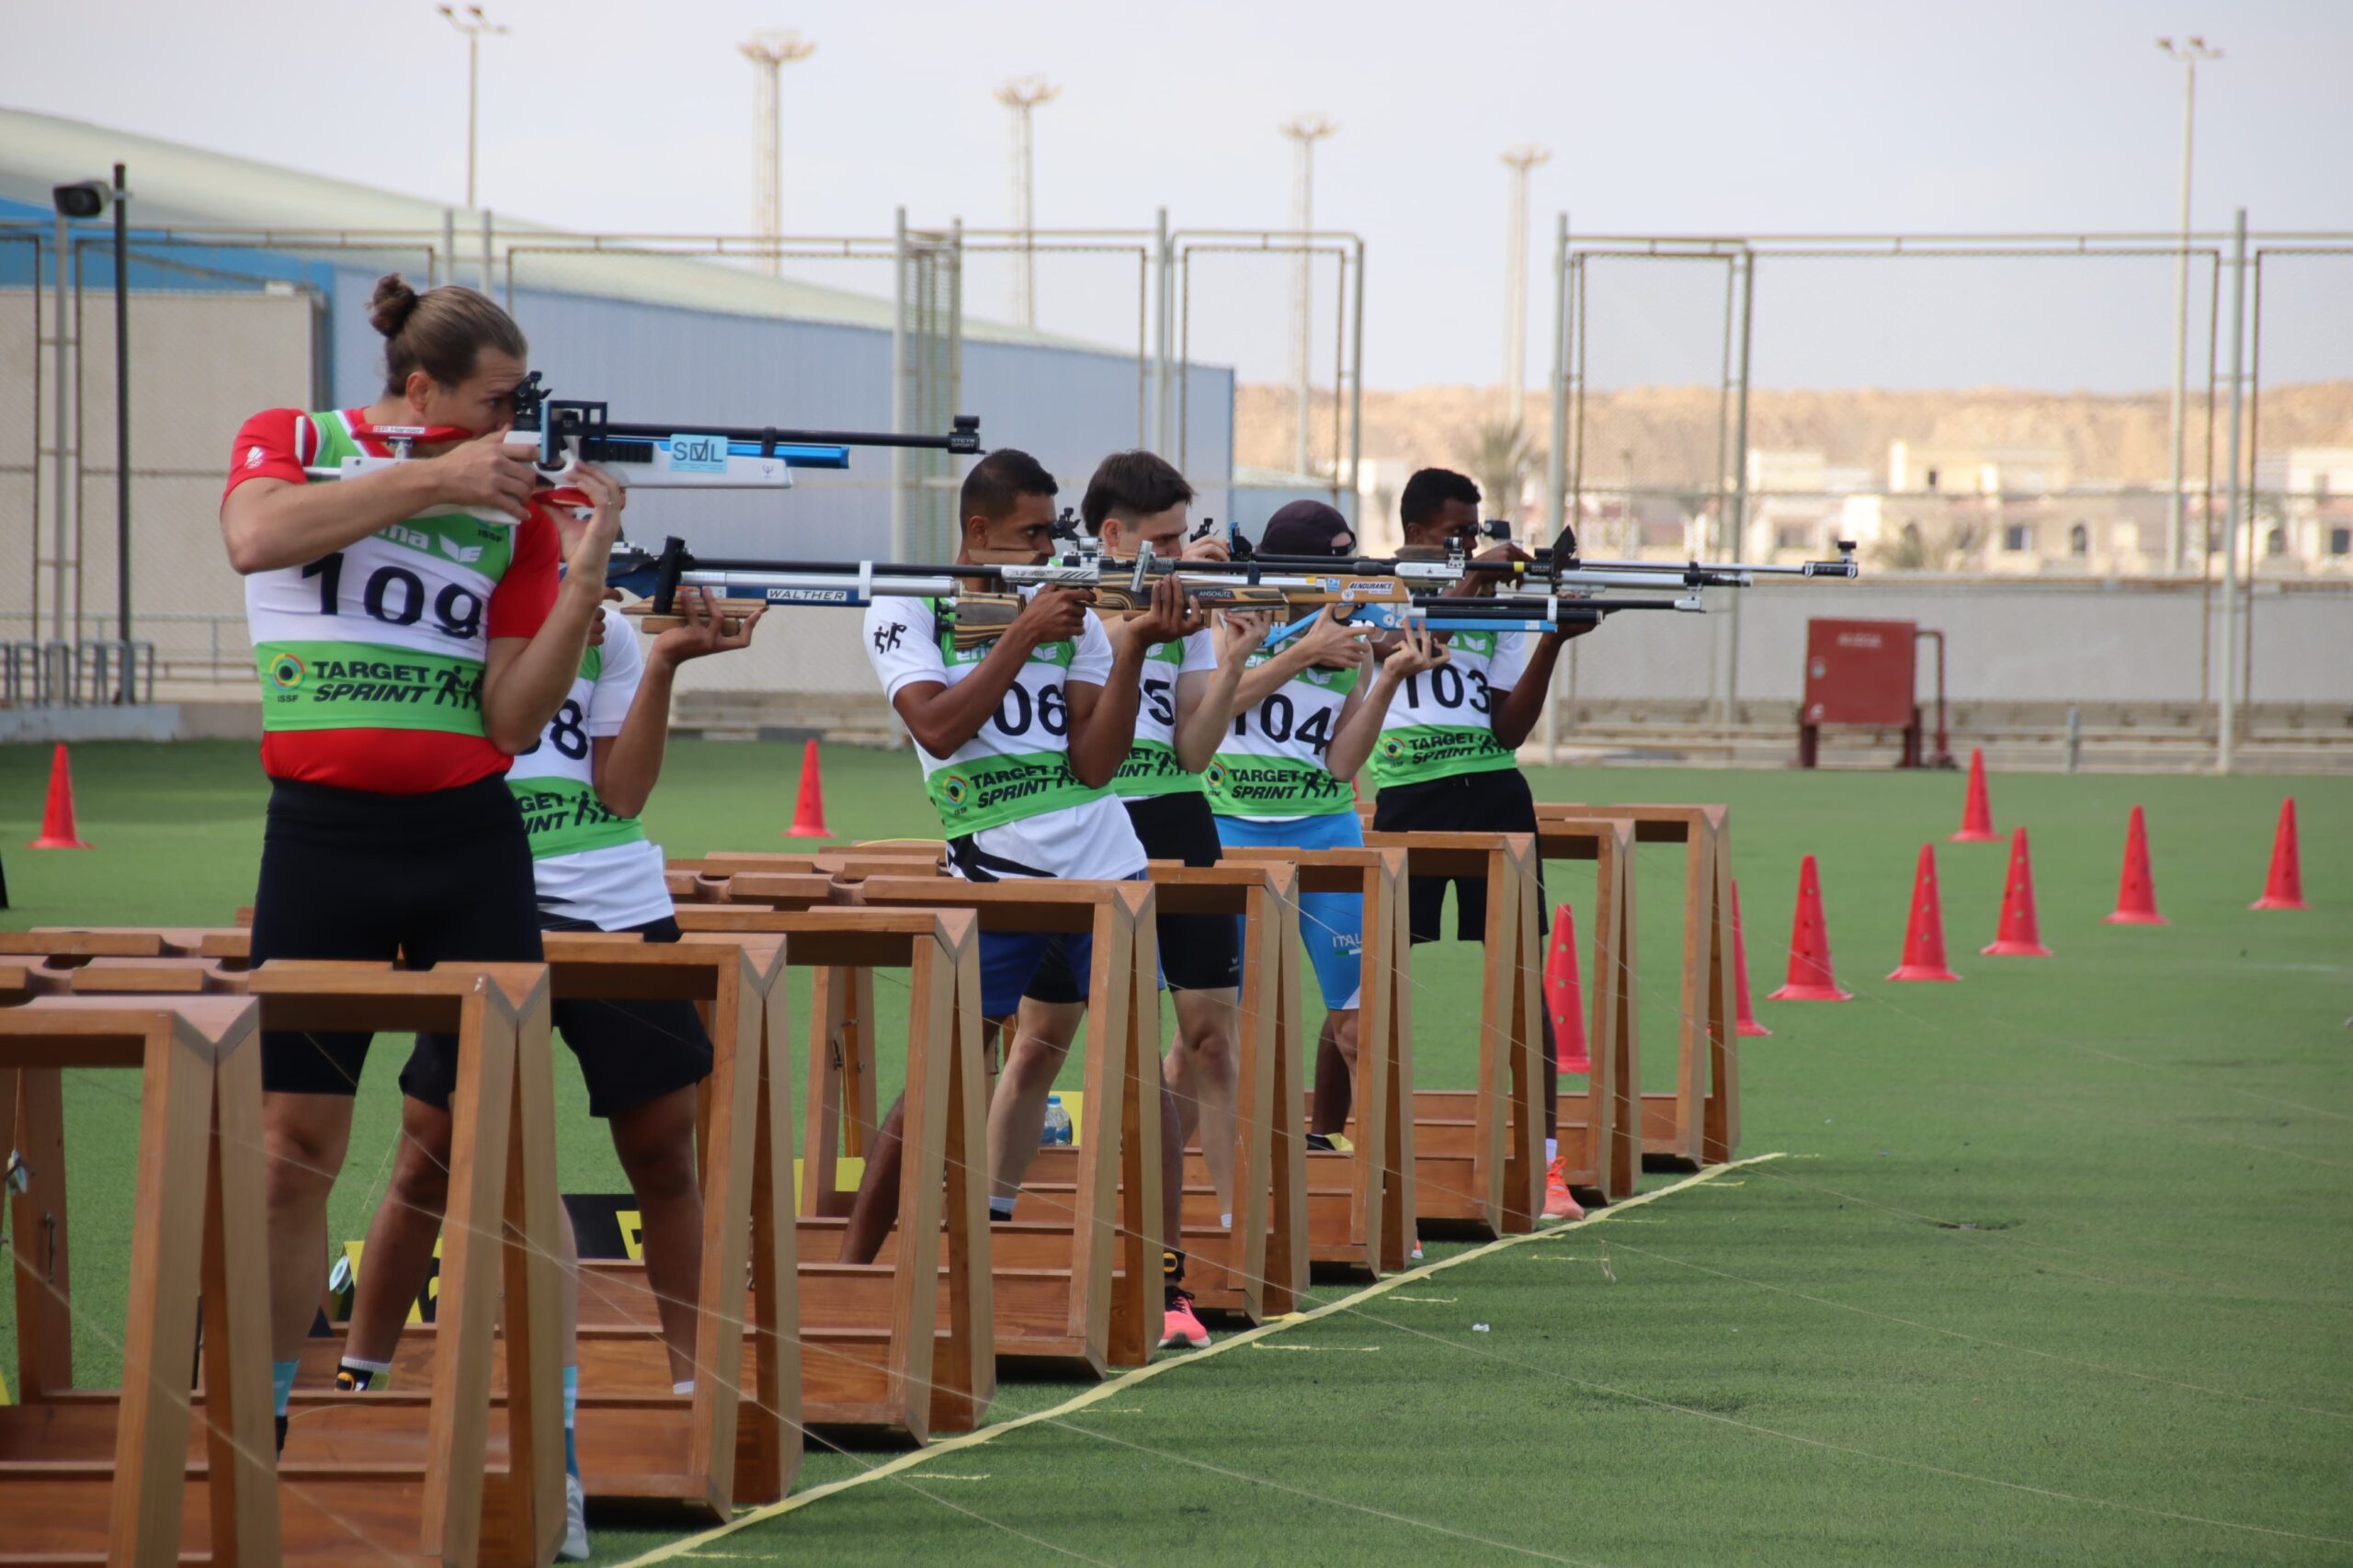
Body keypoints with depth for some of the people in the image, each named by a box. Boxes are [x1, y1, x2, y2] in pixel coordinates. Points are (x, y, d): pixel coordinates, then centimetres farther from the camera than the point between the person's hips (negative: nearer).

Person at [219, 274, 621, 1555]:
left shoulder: (511, 505, 5)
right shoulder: (292, 442, 1)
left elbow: (512, 718, 0)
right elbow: (257, 537, -23)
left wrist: (583, 583, -13)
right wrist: (435, 480, -21)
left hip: (467, 839, 1)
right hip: (321, 835, -1)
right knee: (293, 1147, 2)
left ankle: (556, 1436, 2)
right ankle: (258, 1425, 15)